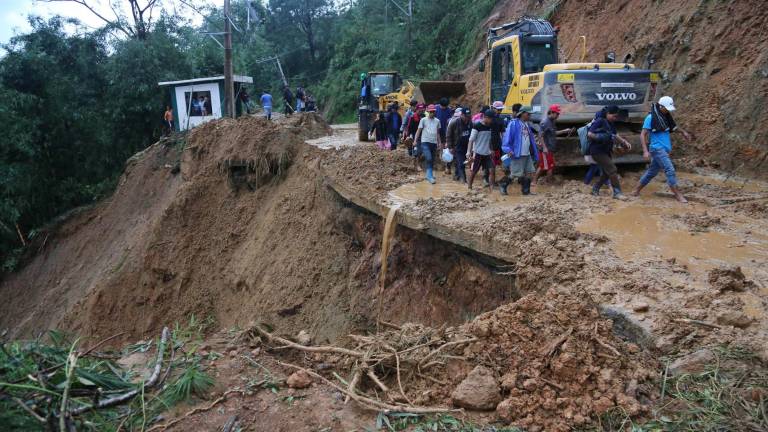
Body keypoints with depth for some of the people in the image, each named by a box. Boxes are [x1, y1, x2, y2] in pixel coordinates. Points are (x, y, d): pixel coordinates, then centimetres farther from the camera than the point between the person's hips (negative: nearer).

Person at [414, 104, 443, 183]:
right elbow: (419, 131, 2)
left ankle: (429, 175, 19)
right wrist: (415, 140, -6)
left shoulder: (437, 121, 13)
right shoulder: (423, 120, 2)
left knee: (432, 160, 8)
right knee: (428, 159, -18)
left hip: (434, 142, 5)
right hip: (425, 142, -5)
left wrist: (439, 143, 20)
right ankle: (430, 176, -15)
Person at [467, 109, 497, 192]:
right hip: (477, 153, -6)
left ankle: (492, 188, 3)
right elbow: (471, 139, -13)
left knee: (492, 170, -3)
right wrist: (469, 152, -19)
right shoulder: (477, 125, -11)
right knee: (473, 171, 2)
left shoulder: (490, 126, 8)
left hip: (487, 153, 6)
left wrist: (491, 150, 20)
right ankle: (469, 188, 14)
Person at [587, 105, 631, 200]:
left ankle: (595, 189, 28)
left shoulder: (610, 123, 10)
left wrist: (624, 141, 5)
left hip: (606, 151, 10)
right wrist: (602, 137, -28)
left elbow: (615, 135, 19)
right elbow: (589, 134, -22)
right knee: (612, 170, -12)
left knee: (607, 172, 15)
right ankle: (617, 192, -6)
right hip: (597, 151, -10)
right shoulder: (600, 121, -17)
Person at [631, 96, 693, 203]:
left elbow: (674, 126, 28)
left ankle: (636, 190, 24)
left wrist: (683, 132, 8)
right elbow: (643, 135, -12)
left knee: (652, 171, 13)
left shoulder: (666, 117, 10)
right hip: (657, 149, -8)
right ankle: (678, 194, -8)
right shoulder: (651, 118, -11)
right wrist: (645, 151, -21)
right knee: (670, 170, -13)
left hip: (665, 149, 8)